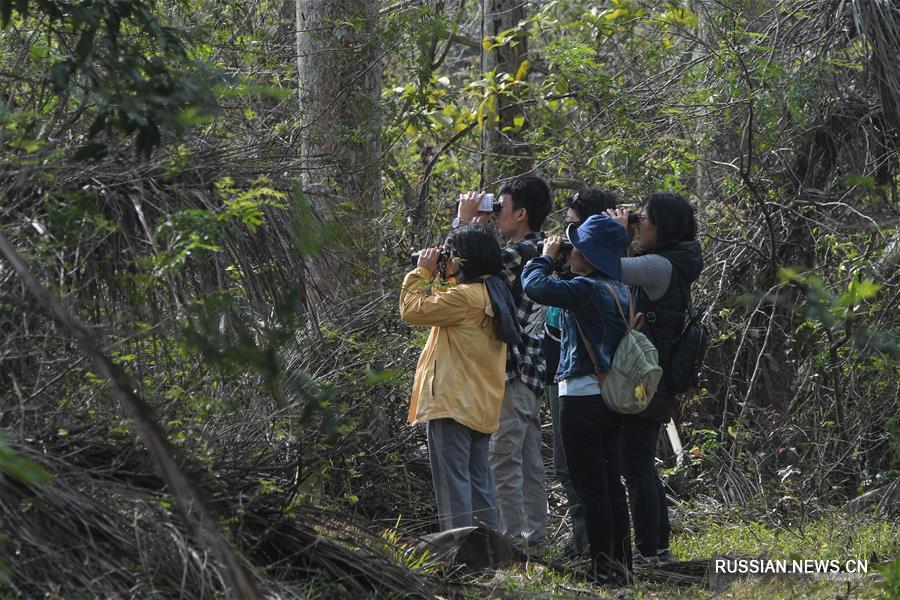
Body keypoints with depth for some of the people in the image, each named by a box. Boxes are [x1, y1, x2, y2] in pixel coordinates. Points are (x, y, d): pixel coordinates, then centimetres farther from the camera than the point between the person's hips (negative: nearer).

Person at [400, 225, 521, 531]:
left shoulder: (465, 297, -18)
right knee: (479, 482, 12)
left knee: (453, 482, -8)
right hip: (482, 408, 10)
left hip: (453, 403, -10)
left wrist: (422, 271, -3)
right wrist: (434, 276, 17)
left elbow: (413, 308, -15)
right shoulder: (491, 294, 13)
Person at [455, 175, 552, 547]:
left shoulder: (521, 252, -17)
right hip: (528, 370, 10)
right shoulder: (539, 250, 14)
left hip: (512, 374, -10)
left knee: (503, 461, -8)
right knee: (528, 461, 14)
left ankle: (510, 541, -9)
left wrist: (465, 220, -6)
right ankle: (533, 538, 18)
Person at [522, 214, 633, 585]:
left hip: (582, 397, -8)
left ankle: (604, 568, -4)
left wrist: (546, 257, -6)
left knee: (590, 487, -4)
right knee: (611, 483, 13)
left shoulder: (586, 288, -18)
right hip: (613, 397, 8)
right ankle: (621, 563, 17)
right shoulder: (621, 291, 8)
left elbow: (535, 286, -25)